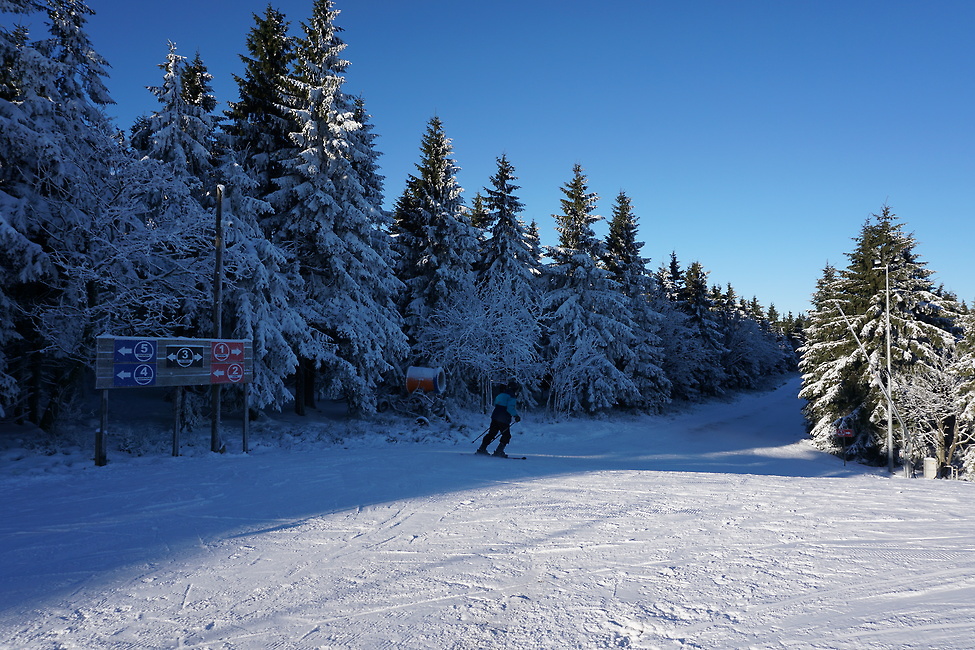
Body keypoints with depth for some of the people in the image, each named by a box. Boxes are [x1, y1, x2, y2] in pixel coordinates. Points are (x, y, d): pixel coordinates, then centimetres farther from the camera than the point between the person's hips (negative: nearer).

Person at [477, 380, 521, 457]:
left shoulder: (501, 394, 17)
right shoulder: (512, 396, -8)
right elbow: (510, 408, -21)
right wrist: (516, 416, -14)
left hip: (495, 417, 8)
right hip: (504, 419, -8)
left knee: (491, 433, 14)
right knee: (506, 435, 3)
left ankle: (482, 449, 12)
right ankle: (499, 451, -4)